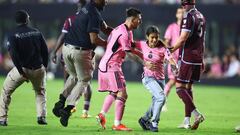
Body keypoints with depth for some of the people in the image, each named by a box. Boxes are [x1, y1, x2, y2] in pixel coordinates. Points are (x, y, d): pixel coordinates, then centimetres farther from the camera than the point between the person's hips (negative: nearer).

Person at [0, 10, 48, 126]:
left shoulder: (13, 35, -5)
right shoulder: (37, 33, 7)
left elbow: (14, 54, -15)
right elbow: (45, 51, 6)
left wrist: (21, 72, -14)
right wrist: (44, 67, 15)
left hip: (22, 68, -3)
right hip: (38, 69, 3)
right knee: (40, 92, 27)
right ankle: (41, 116, 10)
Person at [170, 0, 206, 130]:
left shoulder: (189, 17, -13)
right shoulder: (201, 17, 13)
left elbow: (183, 39, -19)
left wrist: (170, 51, -8)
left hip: (187, 57, -8)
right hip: (198, 58, 8)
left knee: (180, 87, -5)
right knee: (188, 87, 13)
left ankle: (197, 114, -18)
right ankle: (187, 121, 11)